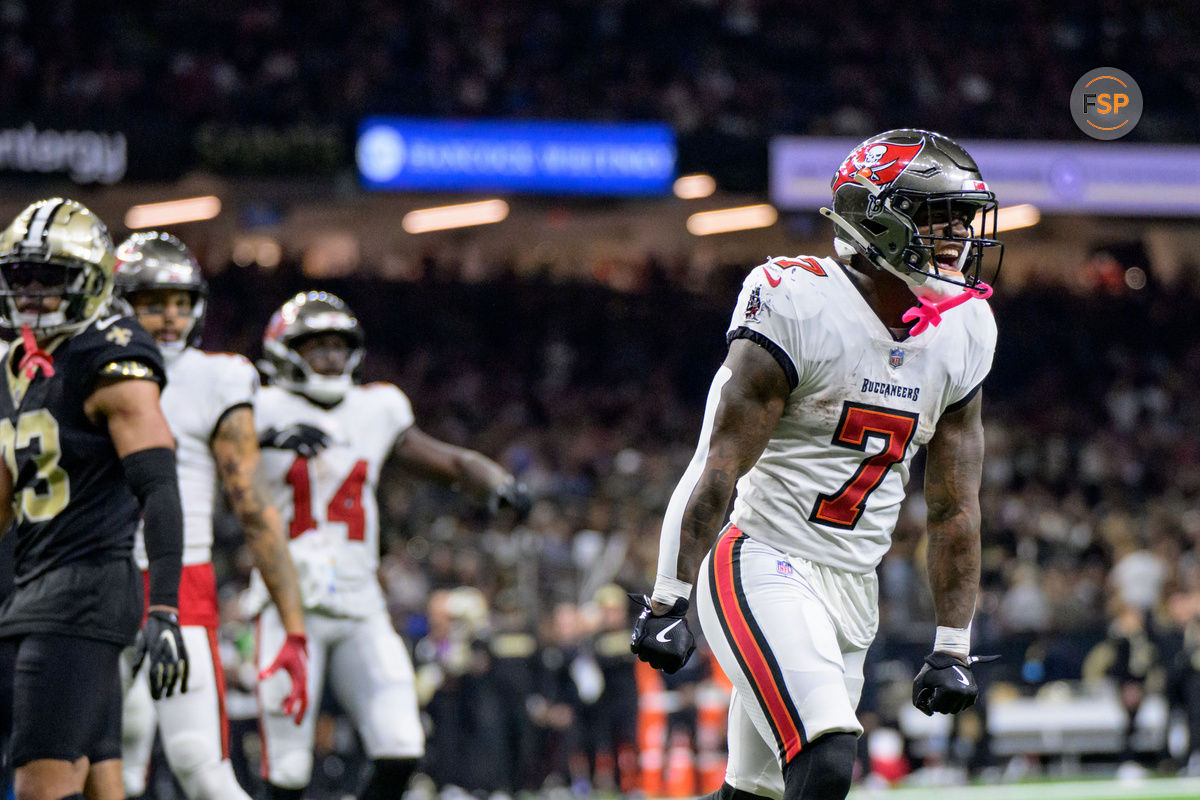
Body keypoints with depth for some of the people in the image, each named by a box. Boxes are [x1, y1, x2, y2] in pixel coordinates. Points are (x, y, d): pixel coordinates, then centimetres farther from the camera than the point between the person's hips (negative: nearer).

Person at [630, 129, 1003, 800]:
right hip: (763, 565, -7)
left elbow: (955, 506, 11)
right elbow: (721, 466, -14)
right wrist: (668, 601, -16)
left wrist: (954, 648, 10)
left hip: (853, 591, 7)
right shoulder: (799, 305, -14)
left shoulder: (961, 335, 6)